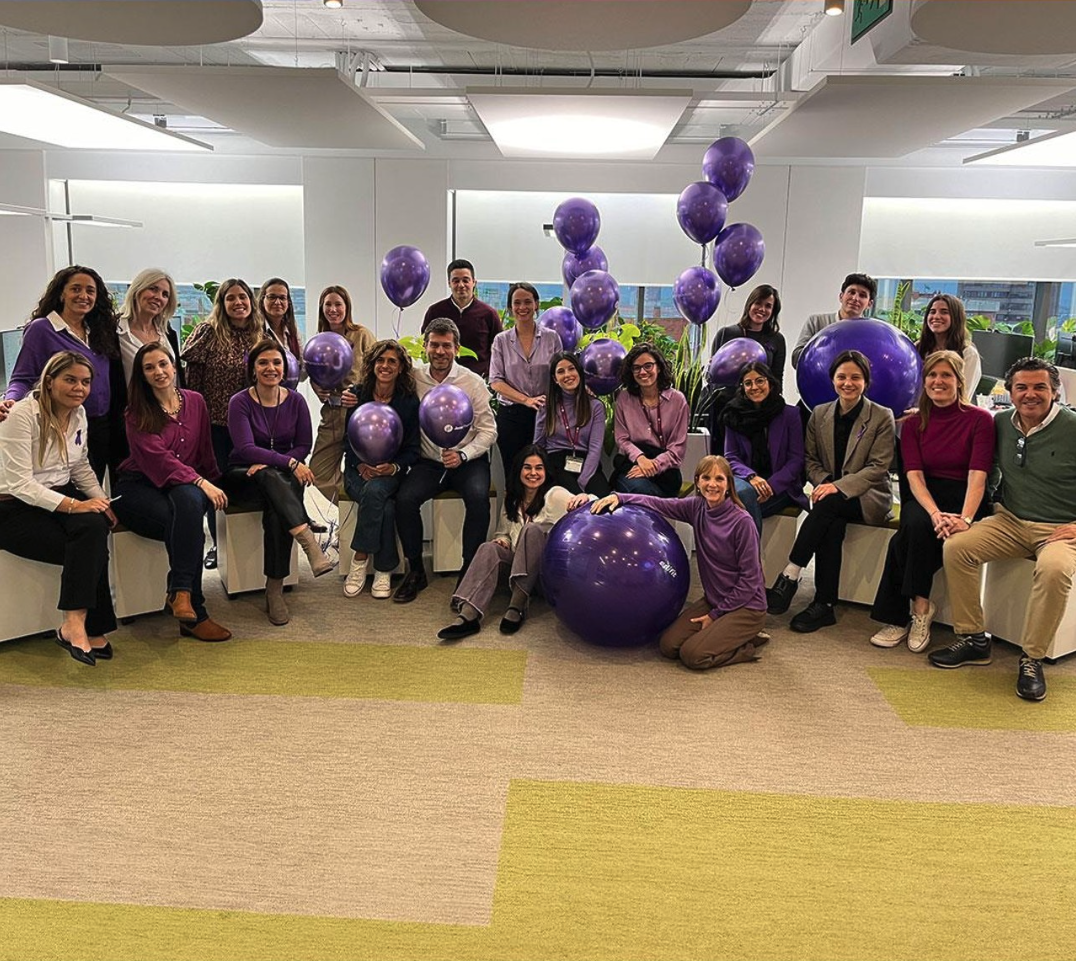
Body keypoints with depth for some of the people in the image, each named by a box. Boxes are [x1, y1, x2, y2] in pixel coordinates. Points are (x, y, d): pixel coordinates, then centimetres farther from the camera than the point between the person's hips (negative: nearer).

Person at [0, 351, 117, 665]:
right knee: (90, 547, -27)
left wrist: (101, 500, -4)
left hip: (60, 494, 6)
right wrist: (74, 505, -29)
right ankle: (89, 629, -20)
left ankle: (75, 625, -26)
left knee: (95, 528, -28)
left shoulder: (79, 414, 7)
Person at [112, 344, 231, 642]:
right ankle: (194, 614, -33)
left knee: (189, 499, -37)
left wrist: (214, 485, 12)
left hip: (184, 485, 3)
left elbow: (205, 450, 21)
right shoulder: (137, 413, 0)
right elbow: (157, 457, -14)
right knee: (186, 524, -34)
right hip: (139, 487, -3)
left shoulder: (195, 402, 12)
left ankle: (180, 592, -39)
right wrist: (200, 482, -24)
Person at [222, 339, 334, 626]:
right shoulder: (240, 402, -6)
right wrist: (289, 462, -30)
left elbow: (304, 445, 1)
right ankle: (312, 546, -50)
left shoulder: (295, 400, 3)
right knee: (271, 479, -38)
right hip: (243, 476, -2)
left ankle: (275, 588, -26)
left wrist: (267, 463, -16)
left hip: (282, 477, 2)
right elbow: (246, 448, -17)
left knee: (276, 511, -33)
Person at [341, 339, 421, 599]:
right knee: (385, 507, -32)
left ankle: (360, 559, -22)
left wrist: (394, 467, -19)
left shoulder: (409, 401, 0)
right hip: (359, 469, 0)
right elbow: (349, 439, 4)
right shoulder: (357, 394, 2)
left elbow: (412, 448, 1)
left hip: (392, 471, 0)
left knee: (374, 491, -36)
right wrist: (360, 465, -14)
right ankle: (384, 570, -17)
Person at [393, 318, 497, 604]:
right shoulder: (413, 379, 0)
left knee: (478, 497, -31)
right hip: (428, 462, 2)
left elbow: (488, 430, -1)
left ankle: (469, 572, -15)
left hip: (468, 460, -1)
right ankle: (416, 571, -4)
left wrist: (463, 455, -16)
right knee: (404, 499, -24)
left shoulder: (473, 382, -3)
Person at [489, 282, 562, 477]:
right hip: (511, 415, 0)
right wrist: (526, 400, -14)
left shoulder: (552, 337, 4)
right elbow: (496, 382, -1)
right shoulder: (501, 340, 5)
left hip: (544, 415, 0)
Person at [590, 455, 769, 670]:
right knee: (668, 645, -6)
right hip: (713, 600, 7)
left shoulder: (742, 521, -19)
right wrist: (619, 497, -20)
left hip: (745, 606, -7)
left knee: (693, 654, -20)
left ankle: (749, 643, 2)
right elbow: (658, 504, -2)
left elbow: (750, 578, -16)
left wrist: (716, 615, -11)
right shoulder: (697, 508, -2)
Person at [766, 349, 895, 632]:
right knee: (832, 526, -33)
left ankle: (790, 577, -32)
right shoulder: (819, 414, 10)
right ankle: (824, 605, -31)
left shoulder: (882, 417, -2)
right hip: (831, 496, 3)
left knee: (827, 505, -35)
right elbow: (810, 459, 11)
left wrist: (839, 486, -21)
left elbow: (878, 467, -9)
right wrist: (824, 481, -11)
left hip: (868, 497, -3)